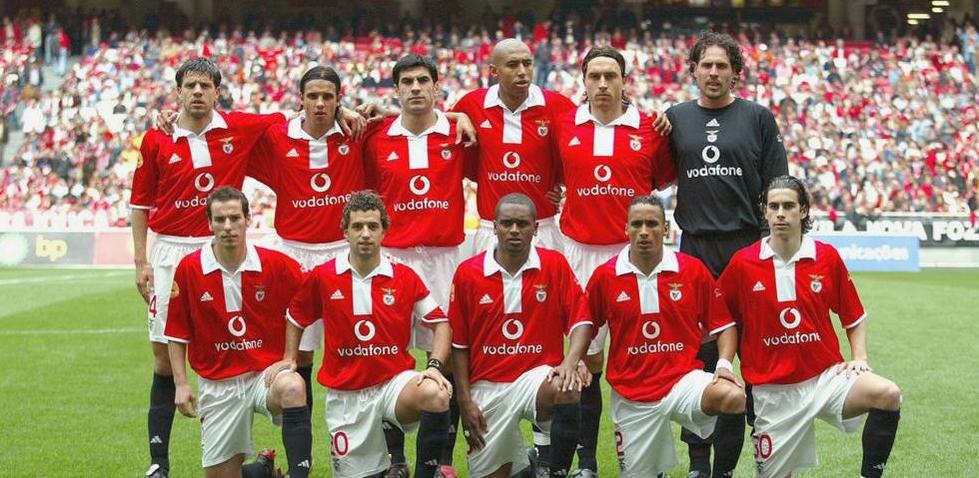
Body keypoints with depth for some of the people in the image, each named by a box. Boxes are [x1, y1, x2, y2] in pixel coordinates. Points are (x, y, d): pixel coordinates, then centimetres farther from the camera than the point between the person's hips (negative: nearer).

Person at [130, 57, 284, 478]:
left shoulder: (240, 129, 0)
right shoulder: (157, 140, 2)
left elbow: (287, 120, 13)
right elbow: (140, 203, 7)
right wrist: (141, 261, 2)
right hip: (170, 251, 0)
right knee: (164, 358, 3)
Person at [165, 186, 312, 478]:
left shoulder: (277, 265, -8)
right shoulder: (189, 269, -5)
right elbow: (176, 334, 4)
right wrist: (181, 384, -2)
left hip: (267, 373, -2)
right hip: (217, 382, 2)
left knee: (292, 387, -38)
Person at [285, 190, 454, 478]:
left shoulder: (405, 277, -3)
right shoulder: (322, 277, -2)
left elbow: (441, 324, 1)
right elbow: (296, 319, 15)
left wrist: (435, 366, -14)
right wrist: (289, 362, 5)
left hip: (395, 380, -1)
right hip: (345, 394, 1)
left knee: (436, 396, -35)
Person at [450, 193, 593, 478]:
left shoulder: (555, 264, -1)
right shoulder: (468, 272, -2)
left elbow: (581, 320, -4)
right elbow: (459, 344, 2)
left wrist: (570, 362, -24)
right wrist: (465, 402, -2)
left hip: (538, 375, -1)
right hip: (487, 387, 2)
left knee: (566, 391, -36)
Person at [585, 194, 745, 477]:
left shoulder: (694, 270, -3)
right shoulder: (604, 276, -2)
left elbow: (723, 324, 4)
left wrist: (724, 363, -11)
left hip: (683, 380, -1)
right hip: (631, 396, 1)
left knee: (733, 397, -33)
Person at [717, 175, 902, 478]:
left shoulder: (827, 257, -1)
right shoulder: (743, 263, -4)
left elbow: (854, 317, 11)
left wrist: (859, 358, -1)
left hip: (826, 375, 0)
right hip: (773, 390, 0)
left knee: (887, 395, -28)